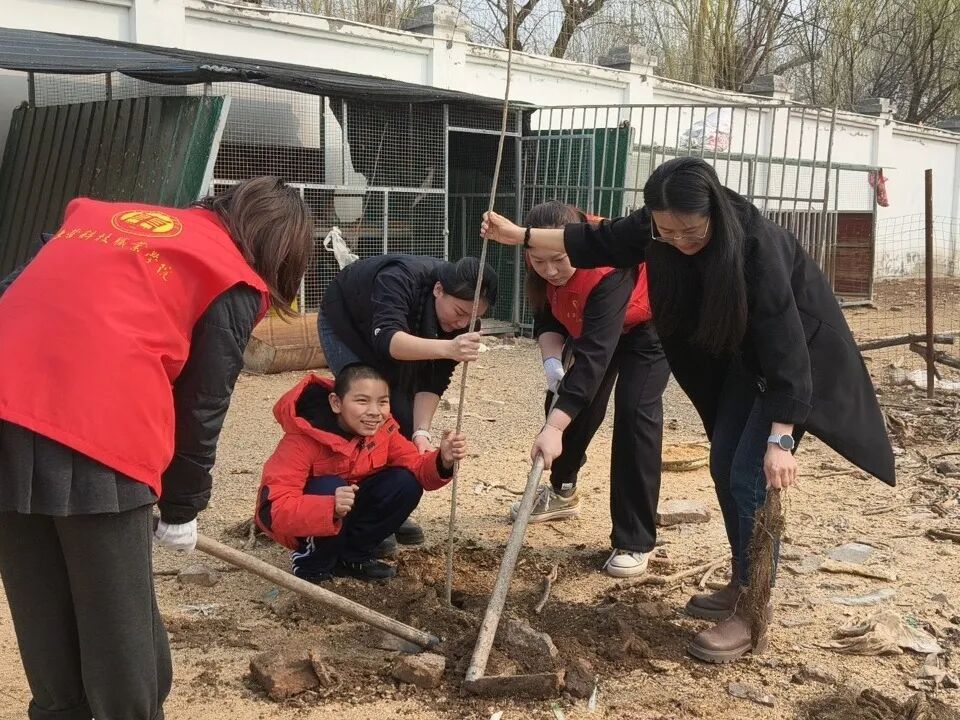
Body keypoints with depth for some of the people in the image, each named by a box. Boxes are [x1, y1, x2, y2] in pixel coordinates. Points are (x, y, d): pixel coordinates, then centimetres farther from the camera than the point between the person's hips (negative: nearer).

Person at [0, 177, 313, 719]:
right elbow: (203, 407, 8)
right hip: (95, 437, -6)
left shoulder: (102, 215, 26)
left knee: (45, 623, 20)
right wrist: (182, 508, 20)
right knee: (120, 628, 10)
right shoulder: (235, 283, 8)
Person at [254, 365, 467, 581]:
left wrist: (443, 460, -36)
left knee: (406, 484, -15)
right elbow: (276, 509, -37)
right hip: (301, 523, -5)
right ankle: (313, 563, -8)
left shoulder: (382, 429, -13)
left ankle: (352, 557, 3)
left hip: (350, 508, 6)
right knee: (330, 488, -35)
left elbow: (417, 467, -12)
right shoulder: (303, 439, -31)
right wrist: (330, 508, -54)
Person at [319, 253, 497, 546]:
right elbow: (387, 339, -57)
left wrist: (421, 431, -36)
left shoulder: (458, 319, -24)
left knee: (406, 419, -5)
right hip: (347, 327, -5)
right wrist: (447, 348, -73)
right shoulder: (399, 280, -41)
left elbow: (433, 380, -22)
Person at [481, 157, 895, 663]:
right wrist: (520, 235, -1)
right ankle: (743, 586, 24)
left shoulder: (756, 243, -36)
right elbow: (599, 243, 0)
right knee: (724, 466, 9)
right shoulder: (658, 229, -17)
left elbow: (784, 342, -37)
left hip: (798, 352, -7)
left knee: (751, 477, -12)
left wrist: (781, 438, -40)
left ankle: (750, 615, -2)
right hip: (744, 353, 7)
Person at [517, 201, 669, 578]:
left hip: (648, 323, -7)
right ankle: (562, 491, 36)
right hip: (591, 323, 7)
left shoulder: (608, 269, -42)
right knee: (567, 398, 8)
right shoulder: (545, 263, -22)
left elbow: (595, 354, -47)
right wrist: (552, 360, -31)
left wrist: (553, 427, -53)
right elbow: (547, 317, -9)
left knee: (634, 412, -19)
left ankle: (635, 543, -14)